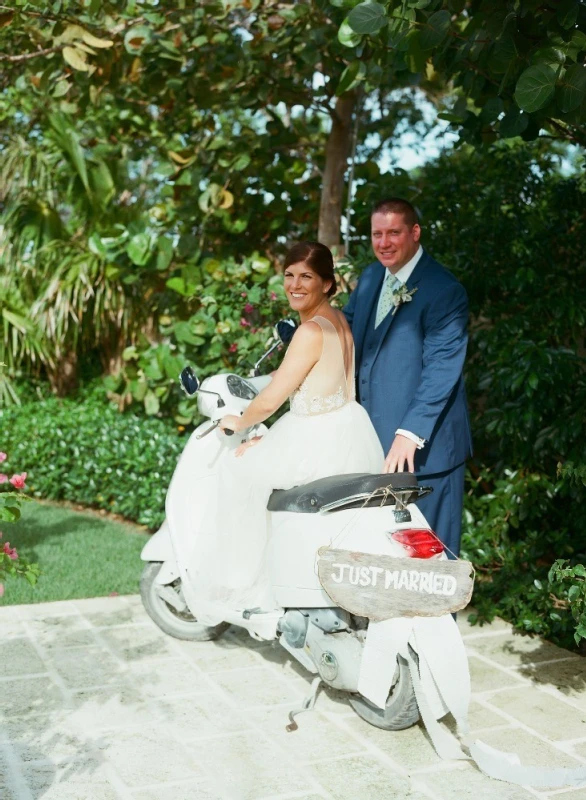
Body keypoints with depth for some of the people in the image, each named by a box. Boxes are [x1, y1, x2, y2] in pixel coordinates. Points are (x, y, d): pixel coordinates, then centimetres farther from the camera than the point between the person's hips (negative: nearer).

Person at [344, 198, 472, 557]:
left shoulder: (444, 290, -15)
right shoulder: (371, 278, 11)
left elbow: (441, 371, -20)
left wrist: (411, 434, -27)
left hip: (423, 443, -7)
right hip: (375, 437, 7)